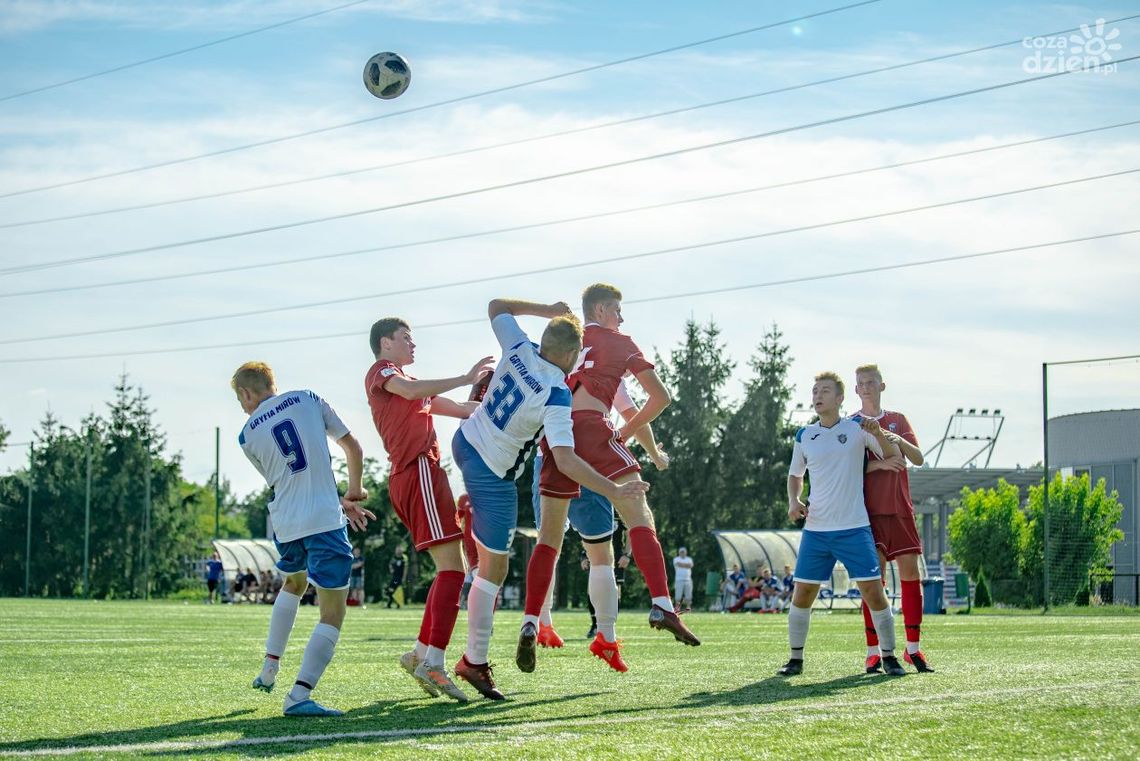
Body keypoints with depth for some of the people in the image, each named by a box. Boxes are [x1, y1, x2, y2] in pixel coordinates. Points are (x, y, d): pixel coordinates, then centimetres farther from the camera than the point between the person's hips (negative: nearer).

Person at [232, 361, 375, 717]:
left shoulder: (247, 436, 8)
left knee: (293, 584, 34)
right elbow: (352, 448, 8)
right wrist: (354, 492, 25)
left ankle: (269, 669, 35)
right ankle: (299, 696, -17)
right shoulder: (307, 400, 5)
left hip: (285, 524, 3)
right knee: (332, 614, -3)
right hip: (325, 521, -3)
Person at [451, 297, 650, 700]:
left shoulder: (519, 349, -12)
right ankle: (475, 661, 4)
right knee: (493, 568, 0)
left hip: (464, 442, 7)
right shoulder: (556, 396, -28)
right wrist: (613, 490, -33)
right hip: (492, 476, -7)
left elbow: (496, 306, 8)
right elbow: (565, 459, -35)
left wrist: (547, 310, 9)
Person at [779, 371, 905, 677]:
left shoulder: (857, 428, 0)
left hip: (854, 528, -3)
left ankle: (889, 656, 6)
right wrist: (793, 501, 3)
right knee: (802, 594, 0)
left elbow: (894, 456, -3)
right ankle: (796, 658, 13)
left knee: (873, 590, -7)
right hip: (815, 529, 3)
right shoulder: (804, 436, 8)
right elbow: (795, 474, 22)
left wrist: (878, 433, -22)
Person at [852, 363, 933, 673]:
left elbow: (918, 459, 3)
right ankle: (873, 652, -6)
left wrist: (900, 442, -17)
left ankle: (914, 648, 5)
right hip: (870, 511, -3)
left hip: (901, 509, 3)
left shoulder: (898, 420, 13)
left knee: (911, 574, -1)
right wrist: (879, 464, -18)